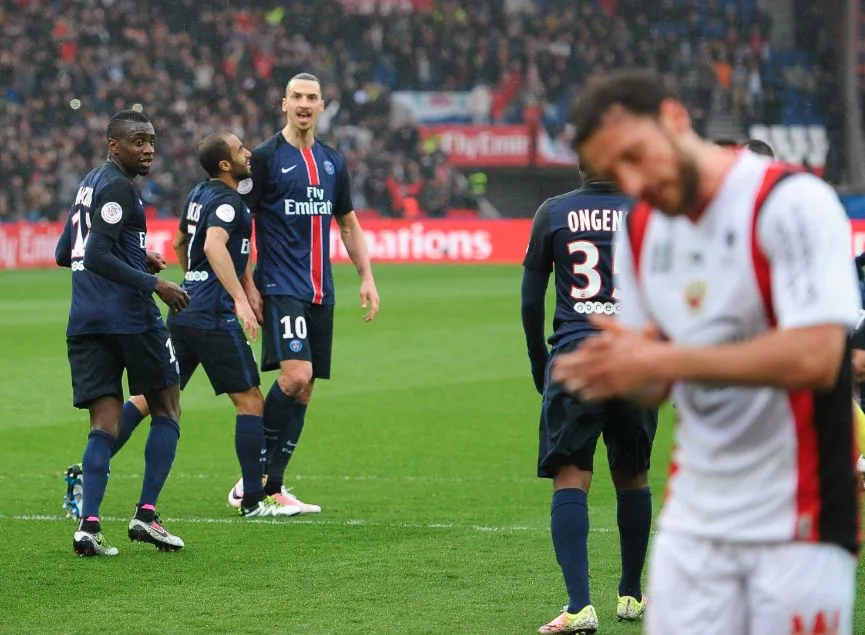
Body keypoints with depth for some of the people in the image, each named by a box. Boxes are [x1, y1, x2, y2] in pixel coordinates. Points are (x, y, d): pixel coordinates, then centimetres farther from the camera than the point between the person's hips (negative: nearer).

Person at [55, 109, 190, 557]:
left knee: (104, 425, 3)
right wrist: (153, 284, -18)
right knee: (167, 410, 7)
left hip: (85, 320, 8)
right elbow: (97, 257, -19)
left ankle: (88, 525, -13)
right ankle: (146, 514, 0)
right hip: (128, 315, -8)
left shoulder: (89, 184, 19)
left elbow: (64, 254, 25)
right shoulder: (118, 187, -10)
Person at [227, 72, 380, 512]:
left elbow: (348, 225, 22)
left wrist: (367, 277, 11)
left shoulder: (333, 162, 14)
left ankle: (272, 487, 9)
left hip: (319, 291, 6)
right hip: (280, 289, -6)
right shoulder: (265, 158, -4)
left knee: (303, 392, 4)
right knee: (295, 375, -21)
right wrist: (246, 285, -11)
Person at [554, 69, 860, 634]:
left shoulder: (790, 202, -14)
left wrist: (661, 360, -24)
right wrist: (615, 366, -10)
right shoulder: (641, 231, 10)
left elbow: (815, 356, -24)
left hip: (796, 521, -6)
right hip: (693, 520, 6)